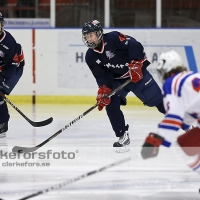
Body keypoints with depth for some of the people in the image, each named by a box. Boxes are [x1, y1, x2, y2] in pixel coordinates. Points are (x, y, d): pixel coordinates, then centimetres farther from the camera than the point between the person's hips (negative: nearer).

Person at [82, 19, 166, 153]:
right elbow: (102, 77, -5)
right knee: (111, 104, -17)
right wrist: (103, 91, -21)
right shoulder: (90, 57, -5)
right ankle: (123, 136, -7)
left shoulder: (113, 38, -23)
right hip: (117, 80, 5)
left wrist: (136, 65, -31)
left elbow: (135, 46, -28)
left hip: (137, 73, -5)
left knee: (156, 99, -3)